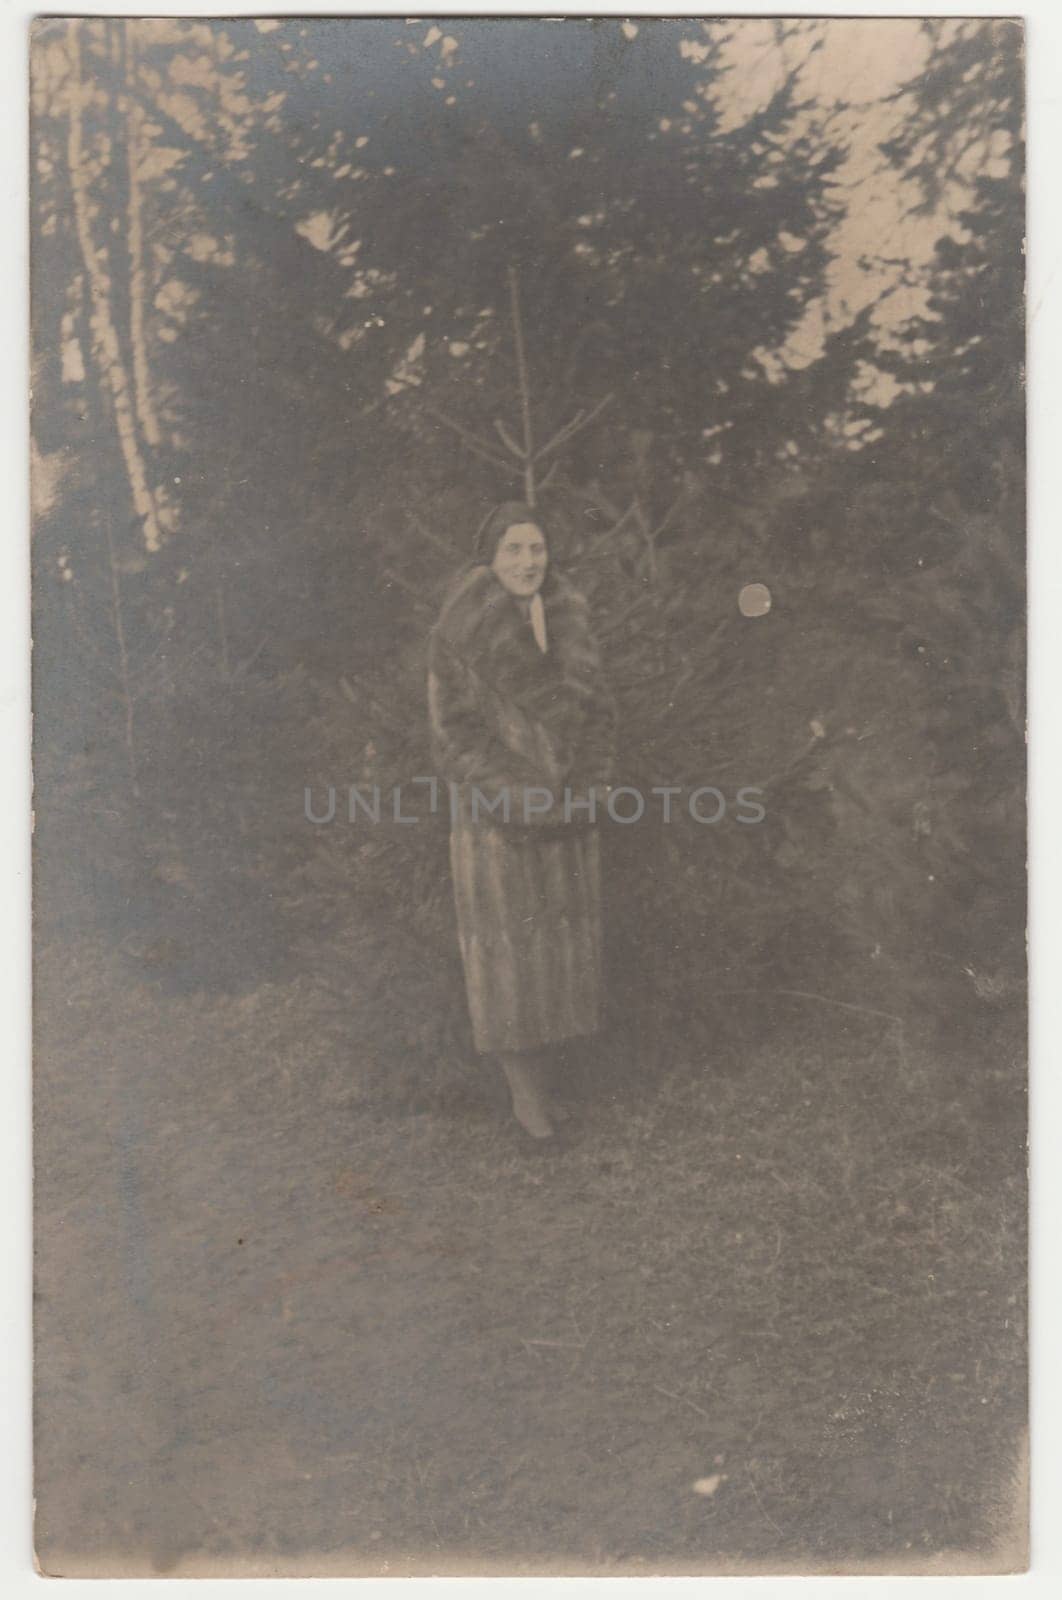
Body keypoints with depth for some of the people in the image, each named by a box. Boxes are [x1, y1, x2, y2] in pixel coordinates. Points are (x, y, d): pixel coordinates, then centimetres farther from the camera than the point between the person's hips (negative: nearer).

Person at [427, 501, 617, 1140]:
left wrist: (588, 788, -5)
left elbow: (599, 710, 8)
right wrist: (522, 797, -16)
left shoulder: (571, 622, 5)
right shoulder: (460, 633, -8)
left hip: (568, 806, 5)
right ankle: (524, 1086, 17)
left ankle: (544, 1056, 27)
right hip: (495, 812, -4)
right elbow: (456, 733, -10)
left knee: (565, 935, 9)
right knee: (507, 939, 3)